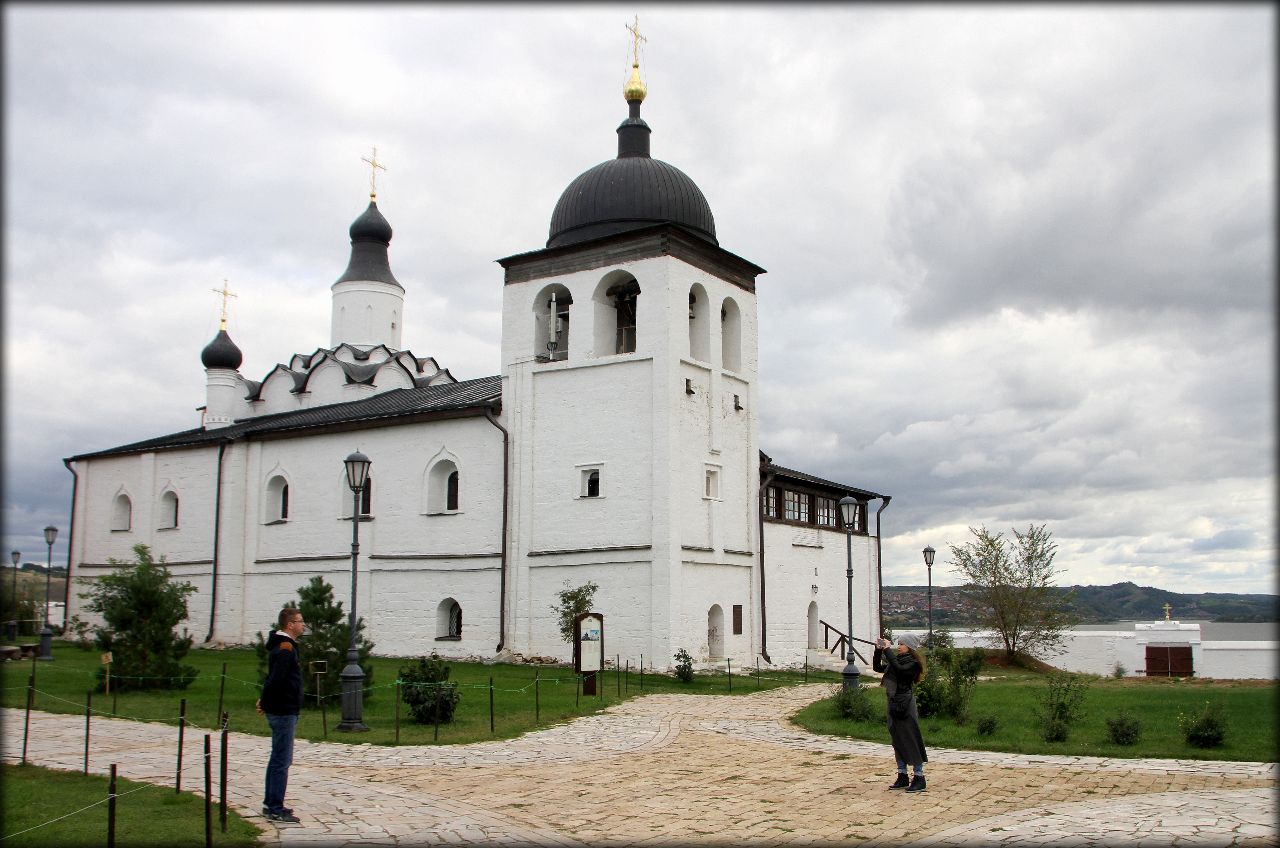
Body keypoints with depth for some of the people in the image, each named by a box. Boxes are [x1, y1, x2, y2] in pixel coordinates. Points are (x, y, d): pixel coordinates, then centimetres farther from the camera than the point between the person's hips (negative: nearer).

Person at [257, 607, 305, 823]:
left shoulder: (283, 646, 15)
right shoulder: (285, 649, -19)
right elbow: (276, 679, -26)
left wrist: (264, 701, 11)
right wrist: (265, 702, -14)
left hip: (281, 711, 11)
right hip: (284, 712, -11)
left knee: (278, 759, 17)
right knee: (282, 761, -5)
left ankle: (270, 804, 25)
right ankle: (275, 809, -1)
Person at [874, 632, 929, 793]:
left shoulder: (913, 663, -10)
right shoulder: (897, 660, 13)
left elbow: (899, 669, -28)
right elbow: (877, 667, 15)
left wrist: (888, 650, -22)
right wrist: (879, 650, 3)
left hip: (906, 704, -8)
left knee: (911, 740, -4)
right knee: (898, 741, 11)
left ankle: (919, 777, 2)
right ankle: (902, 777, 19)